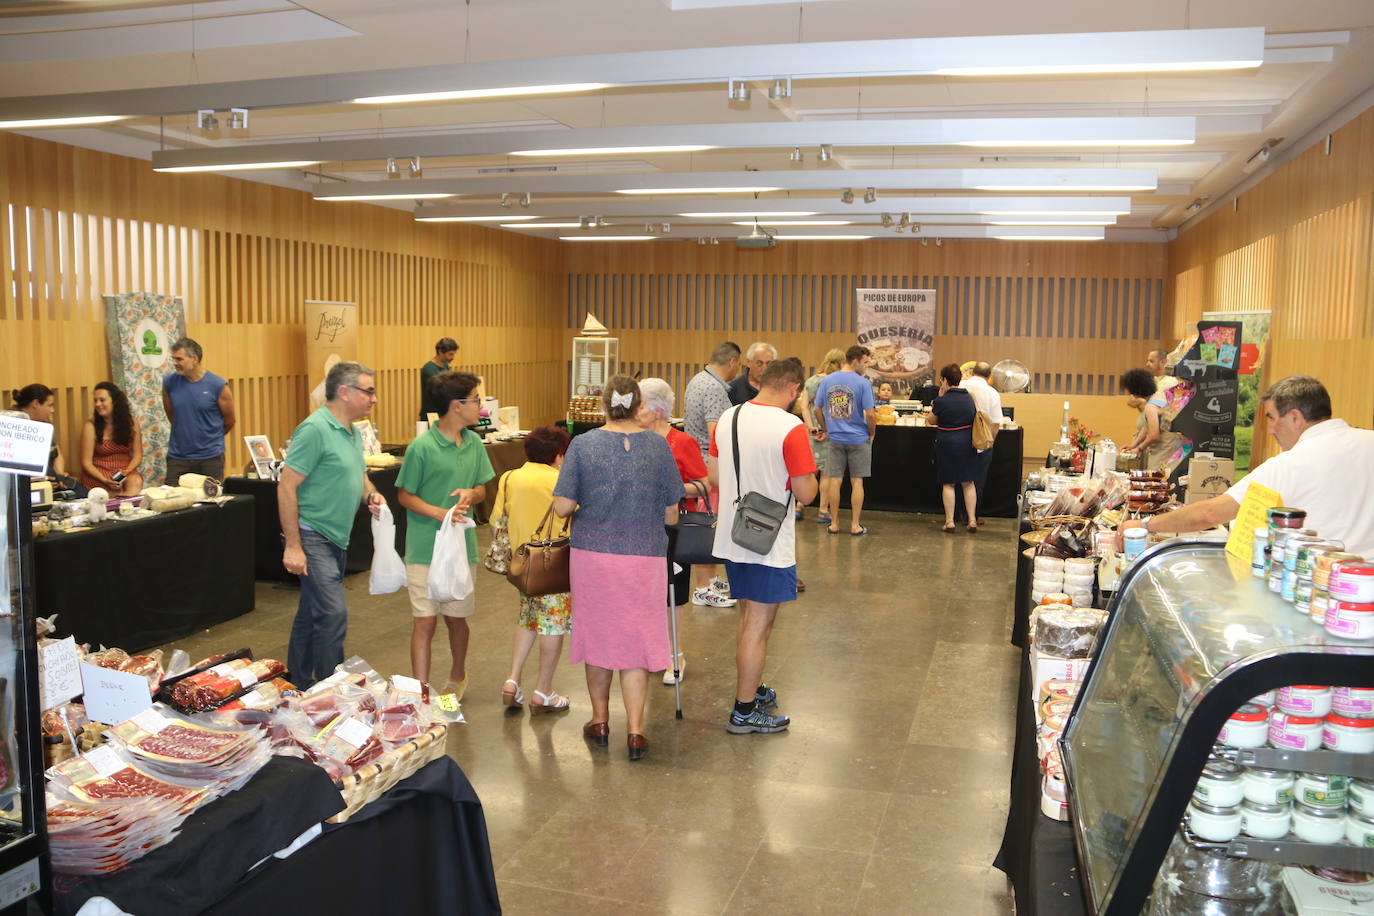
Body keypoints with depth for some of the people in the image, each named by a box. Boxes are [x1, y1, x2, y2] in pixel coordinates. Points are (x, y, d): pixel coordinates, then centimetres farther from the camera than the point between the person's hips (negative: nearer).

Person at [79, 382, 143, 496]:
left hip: (125, 470, 2)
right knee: (118, 489, -34)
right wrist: (104, 480, -20)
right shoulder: (91, 426, -5)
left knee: (136, 482, -33)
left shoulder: (131, 423, 3)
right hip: (98, 473, -2)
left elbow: (137, 456, 6)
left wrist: (127, 471, -15)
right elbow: (86, 462, -5)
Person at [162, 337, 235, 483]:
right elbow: (171, 415, 16)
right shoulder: (169, 383, 0)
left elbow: (229, 421, 4)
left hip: (210, 457, -2)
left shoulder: (218, 386, -9)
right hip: (177, 457, 2)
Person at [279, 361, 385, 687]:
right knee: (333, 614, -12)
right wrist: (293, 546, -21)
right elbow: (286, 487, -19)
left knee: (311, 615, 17)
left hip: (337, 539, 9)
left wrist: (371, 495, 0)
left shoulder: (353, 433, 11)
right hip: (312, 539, -9)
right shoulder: (315, 429, -17)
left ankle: (300, 686, 29)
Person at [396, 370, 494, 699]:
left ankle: (457, 677, 39)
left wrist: (470, 494, -9)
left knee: (457, 618, 17)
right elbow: (404, 495, -6)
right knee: (424, 622, -3)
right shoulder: (422, 447, -13)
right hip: (425, 549, -5)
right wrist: (438, 513, -21)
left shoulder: (474, 443, 5)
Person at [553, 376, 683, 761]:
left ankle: (600, 720, 28)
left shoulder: (583, 445, -5)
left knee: (597, 632, 15)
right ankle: (635, 729, 6)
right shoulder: (658, 446, -3)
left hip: (593, 552, 0)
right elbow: (671, 515, 0)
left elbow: (562, 506, -7)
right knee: (637, 639, 8)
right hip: (645, 556, 0)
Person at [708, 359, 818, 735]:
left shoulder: (728, 418, 2)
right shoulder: (790, 428, -19)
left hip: (731, 537, 7)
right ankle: (745, 712, 12)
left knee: (748, 617, 22)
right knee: (758, 626, 3)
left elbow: (713, 475, 9)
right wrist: (806, 472, 2)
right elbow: (805, 493, -18)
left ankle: (752, 689, 36)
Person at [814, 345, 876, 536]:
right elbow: (870, 414, -13)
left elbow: (818, 409, 6)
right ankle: (855, 525, 10)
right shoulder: (863, 383, -12)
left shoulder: (826, 381, 0)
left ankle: (834, 524, 14)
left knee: (834, 481, 8)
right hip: (858, 439, -3)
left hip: (835, 439, 3)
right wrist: (871, 434, 4)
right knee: (857, 481, 6)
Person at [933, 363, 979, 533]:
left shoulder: (941, 401, -13)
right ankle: (972, 521, 11)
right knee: (968, 483, 11)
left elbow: (932, 421, 2)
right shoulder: (969, 397, 1)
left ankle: (950, 521, 5)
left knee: (948, 484, 6)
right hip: (967, 444, 4)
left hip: (947, 444, -4)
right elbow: (974, 416, 14)